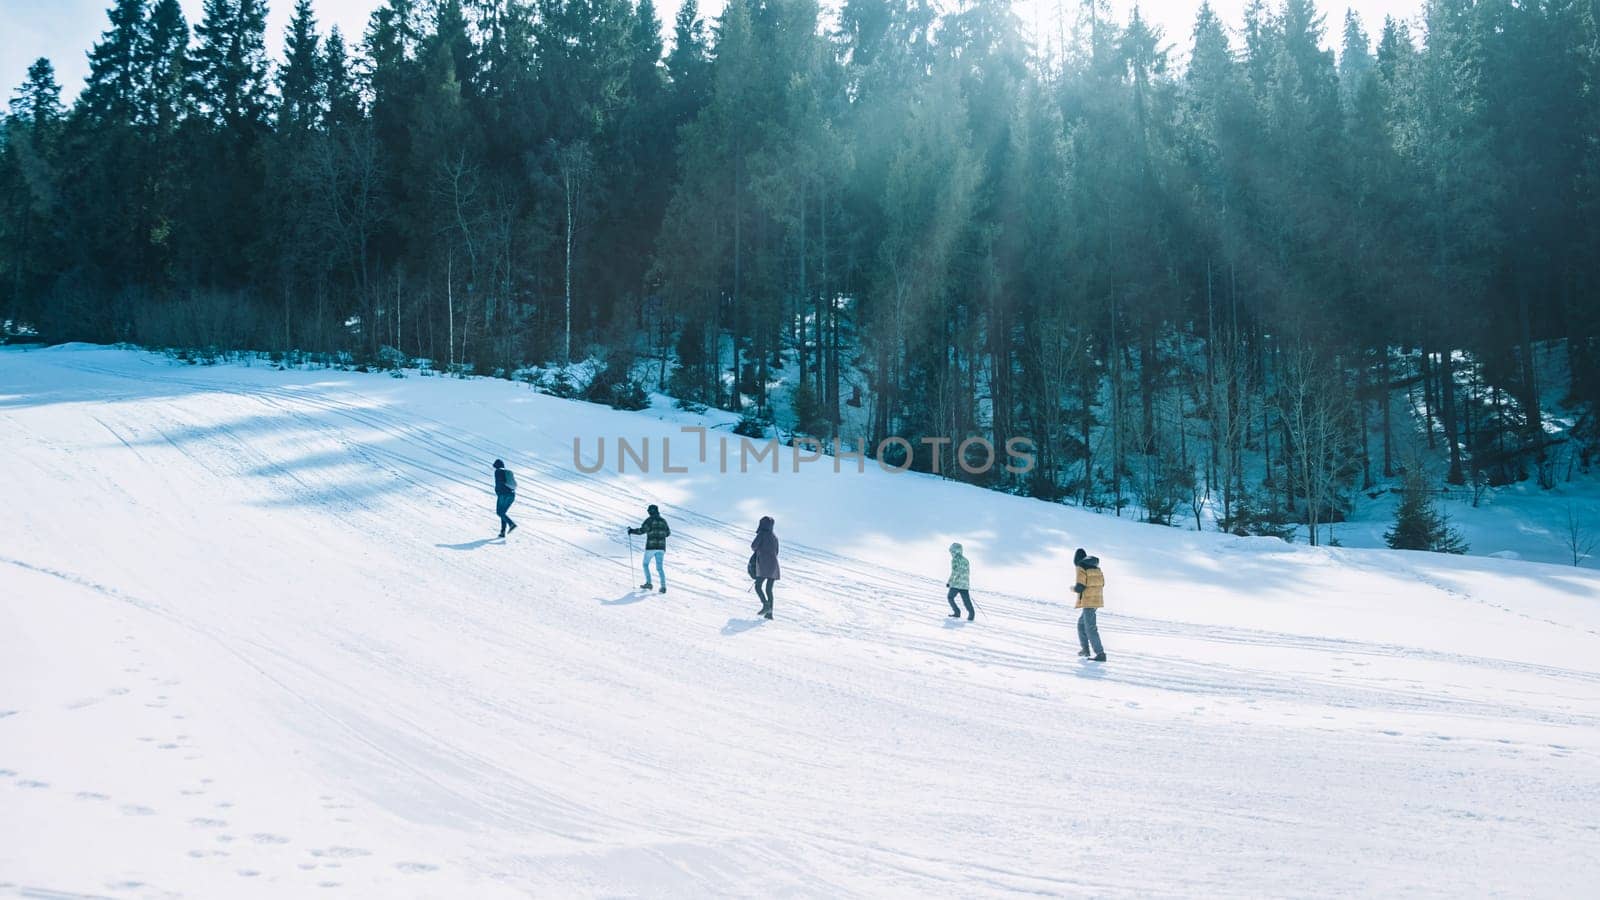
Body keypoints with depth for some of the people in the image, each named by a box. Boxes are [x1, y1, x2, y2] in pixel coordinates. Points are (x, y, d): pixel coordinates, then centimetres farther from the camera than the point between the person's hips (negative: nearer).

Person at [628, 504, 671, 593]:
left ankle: (648, 583, 8)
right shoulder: (663, 521, 11)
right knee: (659, 567, 4)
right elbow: (668, 533, 19)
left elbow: (642, 530, -14)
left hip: (651, 546, -4)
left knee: (646, 564, 16)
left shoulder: (649, 520, -5)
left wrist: (632, 531, 1)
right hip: (661, 547, 4)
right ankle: (663, 586, -12)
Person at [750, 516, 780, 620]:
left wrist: (756, 549, 14)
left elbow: (753, 546, -10)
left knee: (758, 587, -5)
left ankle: (766, 605, -23)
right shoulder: (774, 536, 16)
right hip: (774, 565, 7)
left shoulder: (762, 534, -4)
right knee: (769, 589, 9)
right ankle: (769, 613, 4)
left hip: (764, 565, -7)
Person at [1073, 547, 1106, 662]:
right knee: (1081, 622, 23)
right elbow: (1101, 583, 16)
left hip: (1088, 601, -9)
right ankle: (1085, 648, 24)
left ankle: (1100, 654, -14)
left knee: (1090, 628, -8)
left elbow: (1079, 587, -16)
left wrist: (1073, 588, 5)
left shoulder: (1081, 568, -11)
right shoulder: (1095, 567, 13)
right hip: (1097, 599, 9)